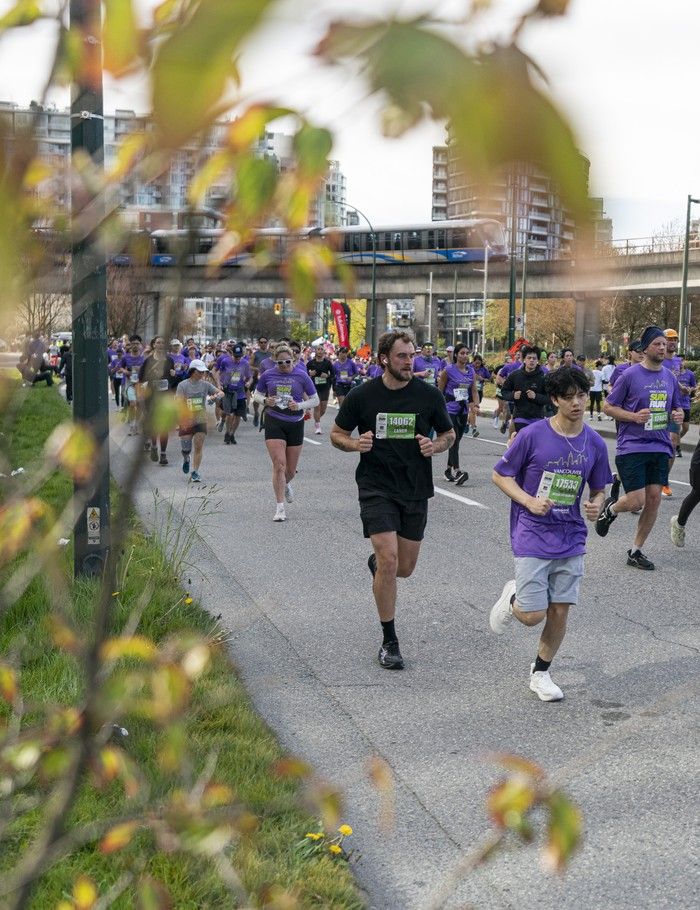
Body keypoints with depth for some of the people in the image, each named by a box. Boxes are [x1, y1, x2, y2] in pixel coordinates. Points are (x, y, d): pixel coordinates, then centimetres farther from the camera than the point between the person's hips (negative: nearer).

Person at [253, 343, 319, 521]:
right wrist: (265, 401, -8)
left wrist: (299, 406, -15)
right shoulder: (268, 375, 1)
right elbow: (257, 394, 14)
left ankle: (286, 485, 48)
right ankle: (280, 508, -8)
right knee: (279, 465, -14)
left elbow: (315, 400, 3)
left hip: (295, 424, 1)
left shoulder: (301, 376, -2)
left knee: (291, 469, 11)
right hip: (274, 422, -1)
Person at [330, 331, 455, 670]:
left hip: (416, 490, 3)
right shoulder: (362, 396, -5)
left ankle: (376, 562, 47)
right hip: (376, 487, -3)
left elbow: (449, 434, 11)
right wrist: (355, 444, -16)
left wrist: (435, 446, -11)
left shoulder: (429, 395, -1)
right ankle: (389, 642, 1)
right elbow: (337, 434, 6)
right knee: (389, 560, -14)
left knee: (405, 567, 9)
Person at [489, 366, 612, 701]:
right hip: (532, 535, -4)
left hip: (571, 538, 4)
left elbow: (598, 490, 14)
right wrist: (530, 502, -17)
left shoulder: (595, 444, 2)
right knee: (533, 616, -7)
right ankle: (512, 598, 29)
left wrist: (596, 505, -9)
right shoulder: (533, 435, -11)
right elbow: (500, 476, -3)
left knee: (559, 613, 5)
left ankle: (540, 673, 27)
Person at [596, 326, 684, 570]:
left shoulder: (670, 377, 9)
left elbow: (677, 408, 22)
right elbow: (608, 406, -3)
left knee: (654, 499, 3)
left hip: (660, 448, 5)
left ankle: (636, 550, 17)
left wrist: (678, 415, -2)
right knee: (636, 501, -10)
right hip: (632, 447, -5)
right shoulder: (630, 375, -8)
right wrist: (635, 416, -17)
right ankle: (610, 508, 25)